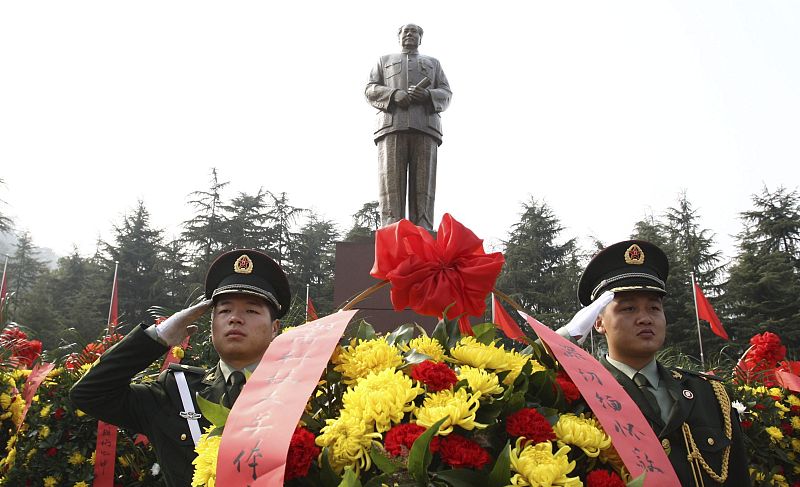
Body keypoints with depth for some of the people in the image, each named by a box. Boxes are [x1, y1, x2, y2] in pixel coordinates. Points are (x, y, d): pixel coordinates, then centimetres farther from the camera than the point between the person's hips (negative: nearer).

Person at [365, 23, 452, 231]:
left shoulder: (433, 63, 32)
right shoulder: (384, 60, 30)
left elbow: (446, 94, 18)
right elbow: (370, 91, 15)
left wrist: (428, 95, -6)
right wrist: (394, 94, -6)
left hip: (425, 128, 1)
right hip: (391, 127, 0)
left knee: (423, 187, -12)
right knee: (391, 184, -15)